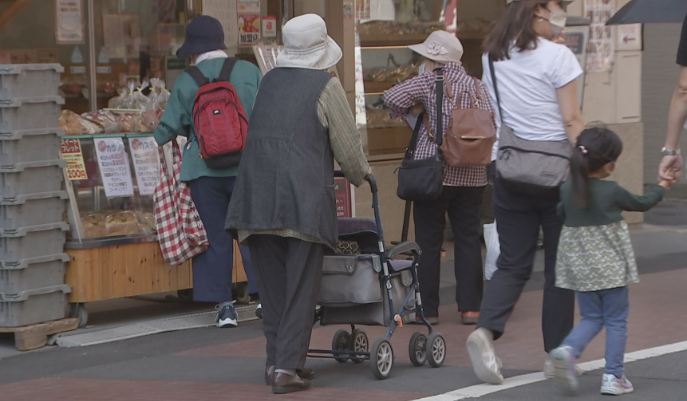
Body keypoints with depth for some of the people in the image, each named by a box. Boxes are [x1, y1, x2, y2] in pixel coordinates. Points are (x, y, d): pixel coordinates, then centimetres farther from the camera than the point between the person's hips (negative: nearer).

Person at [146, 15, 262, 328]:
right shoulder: (249, 72, -1)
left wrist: (154, 127, 26)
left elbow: (169, 127, 4)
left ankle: (223, 305, 10)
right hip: (247, 166, 0)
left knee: (215, 236, 8)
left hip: (205, 170, 0)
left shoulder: (186, 82, -2)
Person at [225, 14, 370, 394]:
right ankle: (287, 367, -5)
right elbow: (347, 143, 3)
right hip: (303, 195, -5)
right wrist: (360, 175, 24)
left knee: (272, 282, 13)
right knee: (301, 285, 0)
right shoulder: (326, 85, -1)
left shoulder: (270, 80, 15)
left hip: (257, 190, 5)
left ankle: (276, 361, 17)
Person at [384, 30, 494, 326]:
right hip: (471, 174, 4)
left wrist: (408, 112, 4)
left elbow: (392, 98, -15)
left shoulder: (428, 81, -5)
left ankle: (428, 308, 5)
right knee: (468, 238, 8)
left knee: (428, 240, 3)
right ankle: (470, 307, 6)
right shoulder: (475, 85, 8)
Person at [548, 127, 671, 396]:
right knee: (616, 320, 7)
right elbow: (641, 204, 2)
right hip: (610, 266, -4)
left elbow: (560, 214, 16)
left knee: (591, 318, 15)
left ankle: (569, 349, -12)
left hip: (579, 265, 4)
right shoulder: (611, 191, -15)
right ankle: (613, 376, 5)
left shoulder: (567, 190, -4)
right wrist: (662, 187, 19)